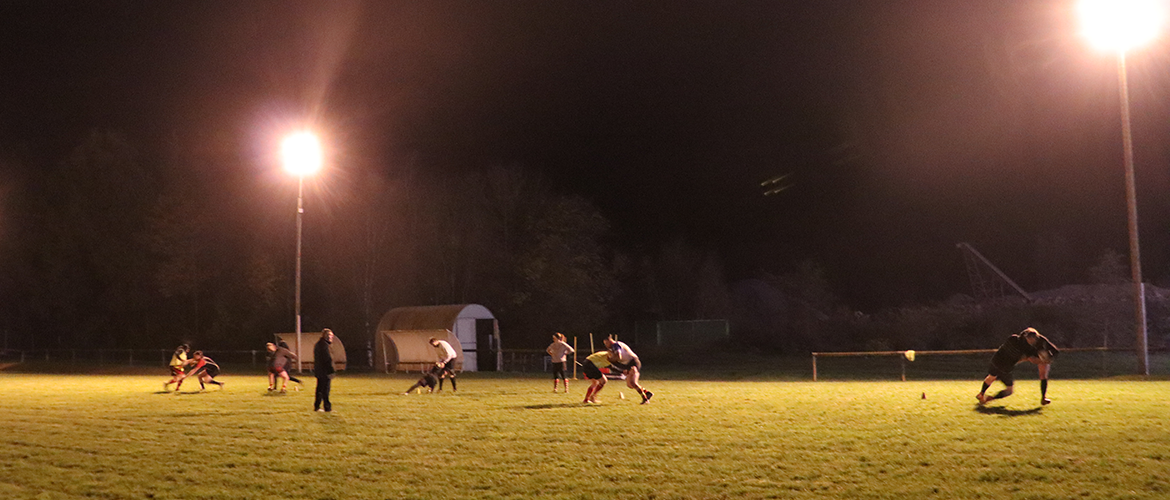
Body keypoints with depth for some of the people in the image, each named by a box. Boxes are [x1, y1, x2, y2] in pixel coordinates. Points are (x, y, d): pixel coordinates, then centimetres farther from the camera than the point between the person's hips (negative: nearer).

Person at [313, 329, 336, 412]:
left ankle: (317, 406, 18)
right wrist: (332, 369, -16)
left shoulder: (318, 344, 17)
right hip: (325, 371, -10)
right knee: (326, 389, -6)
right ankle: (327, 407, -4)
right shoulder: (324, 344, -16)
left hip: (318, 371, 10)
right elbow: (328, 358, -19)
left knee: (320, 389, 15)